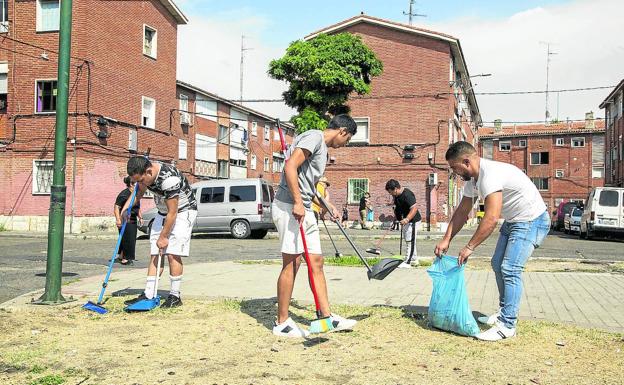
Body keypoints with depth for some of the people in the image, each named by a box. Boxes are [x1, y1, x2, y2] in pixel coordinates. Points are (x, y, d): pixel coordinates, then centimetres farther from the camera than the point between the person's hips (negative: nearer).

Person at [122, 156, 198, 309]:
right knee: (155, 254, 2)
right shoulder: (144, 173, -9)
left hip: (183, 211, -8)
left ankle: (175, 296, -4)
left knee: (172, 253, -14)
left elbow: (172, 213, -27)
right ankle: (149, 295, 3)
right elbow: (139, 191, 13)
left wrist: (163, 237, -17)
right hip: (163, 212, 8)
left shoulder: (169, 178, -34)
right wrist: (126, 207, -4)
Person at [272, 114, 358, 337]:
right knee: (291, 265, -5)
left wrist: (328, 206, 33)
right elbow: (290, 166, -21)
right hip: (289, 208, -10)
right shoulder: (314, 137, -8)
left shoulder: (322, 147, 22)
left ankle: (327, 317, 17)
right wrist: (297, 203, -25)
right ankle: (282, 323, 4)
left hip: (304, 210, 10)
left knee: (316, 262, 10)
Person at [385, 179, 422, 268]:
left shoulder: (407, 195, -26)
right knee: (408, 240, 19)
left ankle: (407, 262, -4)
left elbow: (414, 208, -33)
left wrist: (407, 219, -42)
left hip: (413, 220, -10)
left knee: (410, 241, -7)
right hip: (406, 220, 10)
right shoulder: (396, 195, 3)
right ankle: (414, 259, 31)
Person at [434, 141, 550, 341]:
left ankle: (507, 325, -12)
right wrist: (446, 240, 6)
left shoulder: (490, 174, -30)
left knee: (510, 269, -17)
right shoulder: (473, 179, 2)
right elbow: (462, 212, 11)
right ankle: (504, 313, 28)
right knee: (498, 264, 16)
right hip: (513, 220, 11)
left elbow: (491, 218, -34)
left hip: (532, 221, -11)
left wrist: (469, 247, -28)